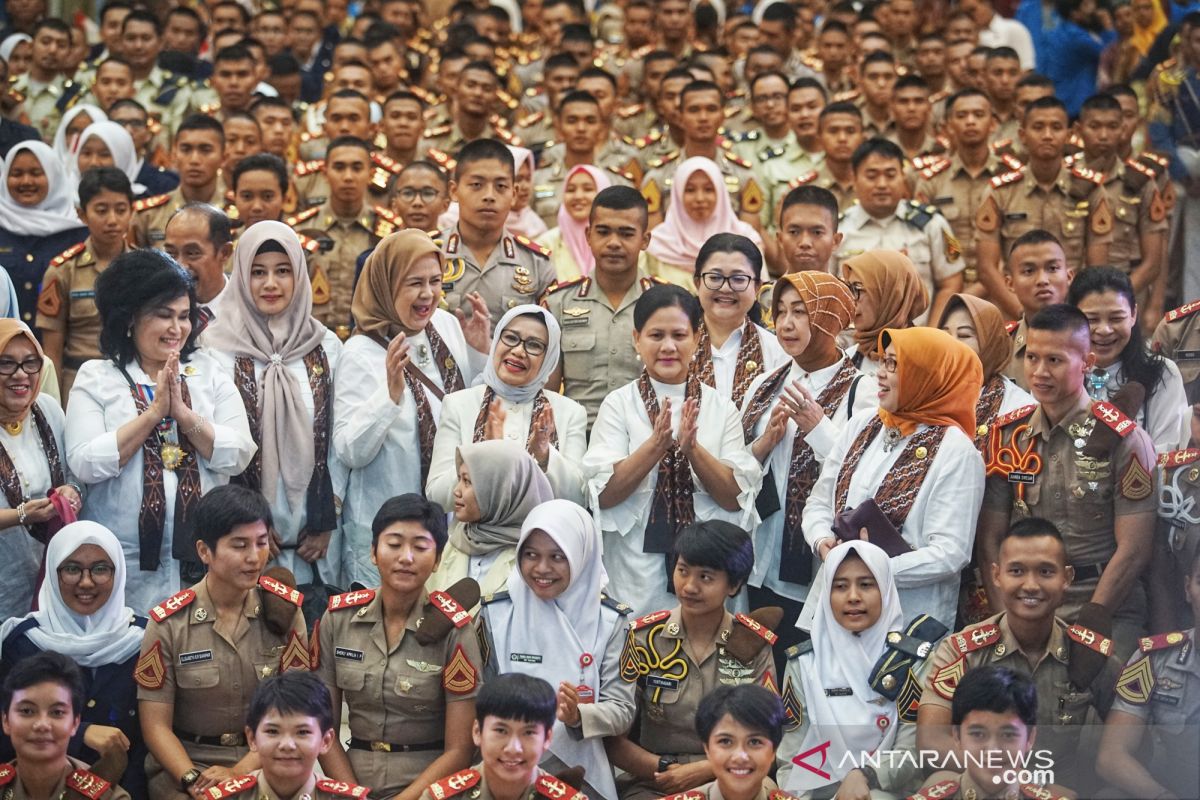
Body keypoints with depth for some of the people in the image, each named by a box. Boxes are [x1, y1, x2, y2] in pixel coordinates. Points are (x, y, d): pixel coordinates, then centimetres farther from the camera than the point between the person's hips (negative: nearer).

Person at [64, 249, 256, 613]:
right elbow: (85, 464, -11)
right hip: (125, 562, -2)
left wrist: (183, 412, -13)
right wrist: (154, 412, -13)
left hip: (205, 555, 2)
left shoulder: (209, 371, 8)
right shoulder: (96, 377, 1)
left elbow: (239, 456, -2)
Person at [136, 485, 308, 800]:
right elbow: (156, 725, -2)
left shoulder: (284, 609, 2)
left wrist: (241, 771, -14)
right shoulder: (169, 623, -1)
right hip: (185, 764, -1)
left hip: (265, 765, 1)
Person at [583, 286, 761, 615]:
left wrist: (692, 448, -17)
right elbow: (603, 495, -9)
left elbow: (735, 499, -3)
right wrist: (655, 445, -21)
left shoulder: (721, 408, 4)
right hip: (636, 569, -1)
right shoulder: (618, 405, 0)